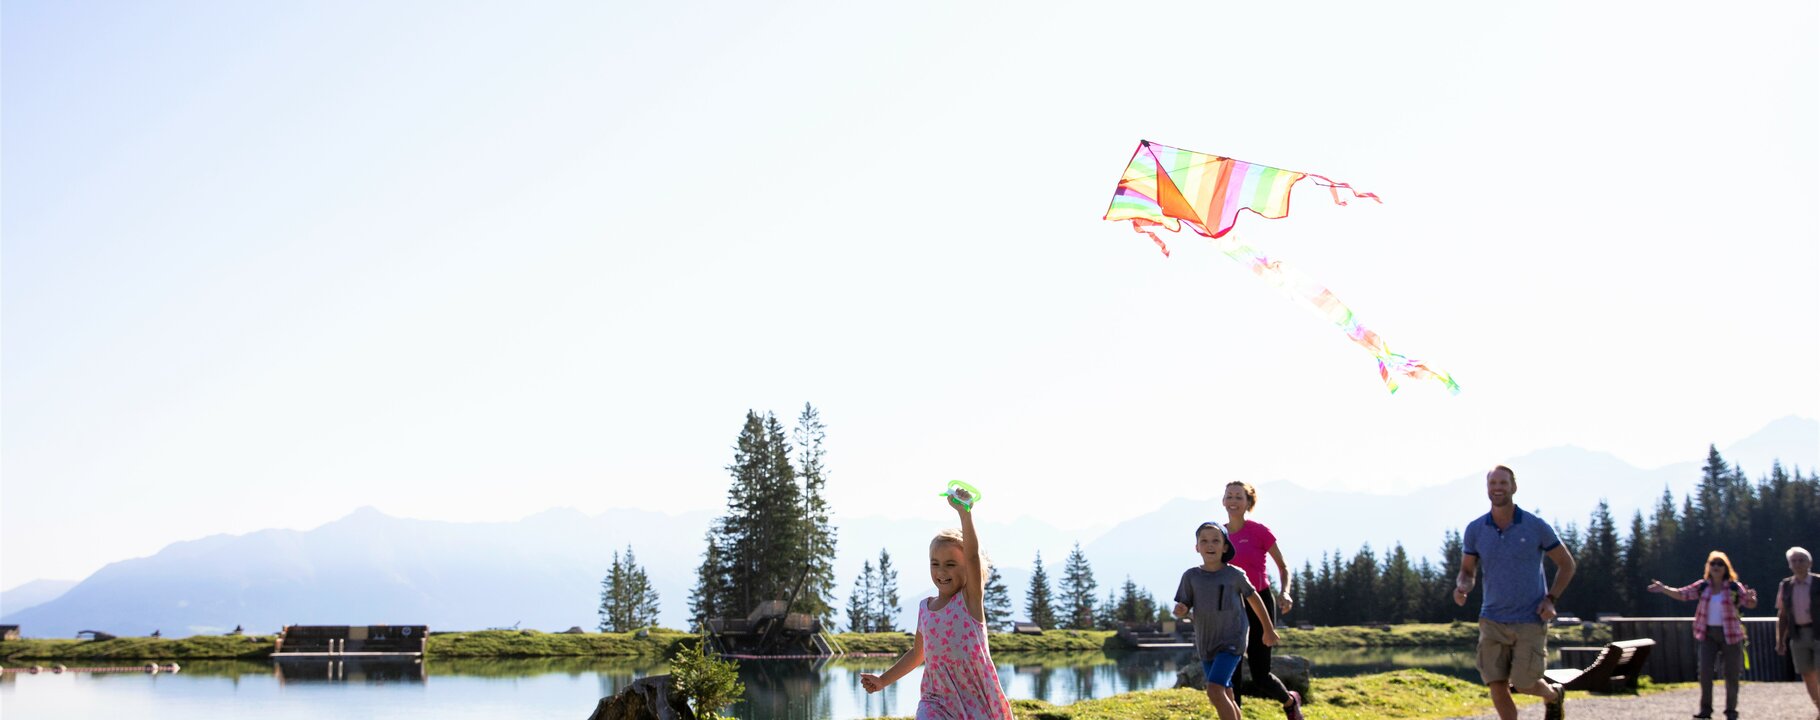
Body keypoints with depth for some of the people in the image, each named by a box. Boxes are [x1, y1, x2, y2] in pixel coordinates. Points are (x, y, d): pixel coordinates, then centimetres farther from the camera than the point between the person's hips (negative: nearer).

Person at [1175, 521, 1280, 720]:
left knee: (1214, 691, -20)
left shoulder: (1235, 574, -6)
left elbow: (1254, 599, 7)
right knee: (1225, 697, 10)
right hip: (1206, 644, 4)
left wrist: (1268, 629, 16)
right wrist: (1180, 610, -23)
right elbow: (1184, 608, 2)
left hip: (1231, 642, -4)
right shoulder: (1191, 576, -1)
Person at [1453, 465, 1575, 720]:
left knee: (1523, 685, -4)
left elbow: (1567, 564, 4)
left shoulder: (1536, 526, -8)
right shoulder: (1475, 530, -2)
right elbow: (1467, 572, 7)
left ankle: (1553, 694, 33)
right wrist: (1462, 588, -17)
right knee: (1497, 685, -4)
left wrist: (1551, 599, -9)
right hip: (1492, 620, 2)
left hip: (1530, 621, -2)